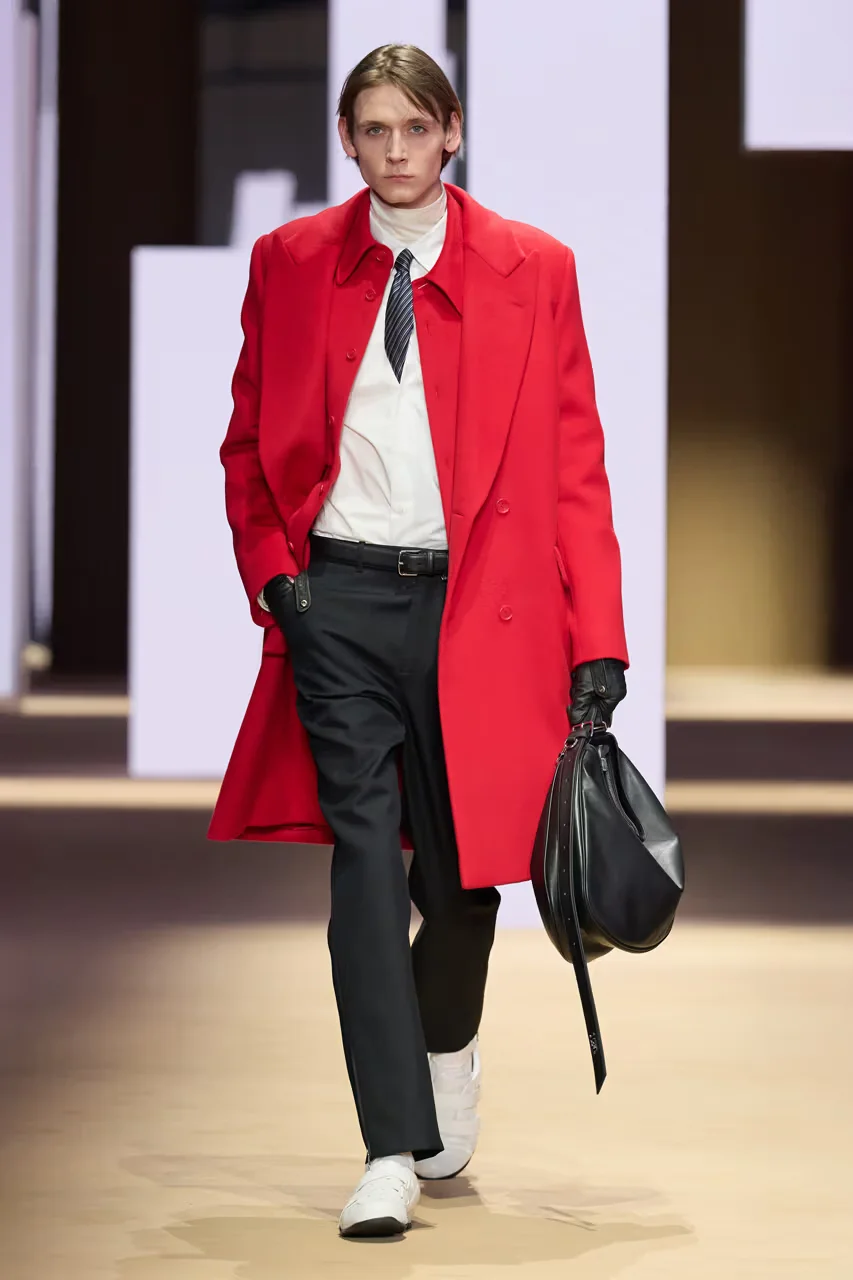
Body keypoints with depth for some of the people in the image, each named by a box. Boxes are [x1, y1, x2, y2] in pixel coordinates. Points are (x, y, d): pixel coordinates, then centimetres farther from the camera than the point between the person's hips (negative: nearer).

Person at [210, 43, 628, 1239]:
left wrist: (596, 641, -4)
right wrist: (270, 570, -2)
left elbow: (575, 465, 3)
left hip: (478, 604, 0)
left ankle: (448, 1049, 40)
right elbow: (250, 443, 15)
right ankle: (392, 1153, -7)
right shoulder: (289, 262, 8)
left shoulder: (533, 268, 4)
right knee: (365, 861, -8)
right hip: (338, 599, 0)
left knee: (461, 870, 7)